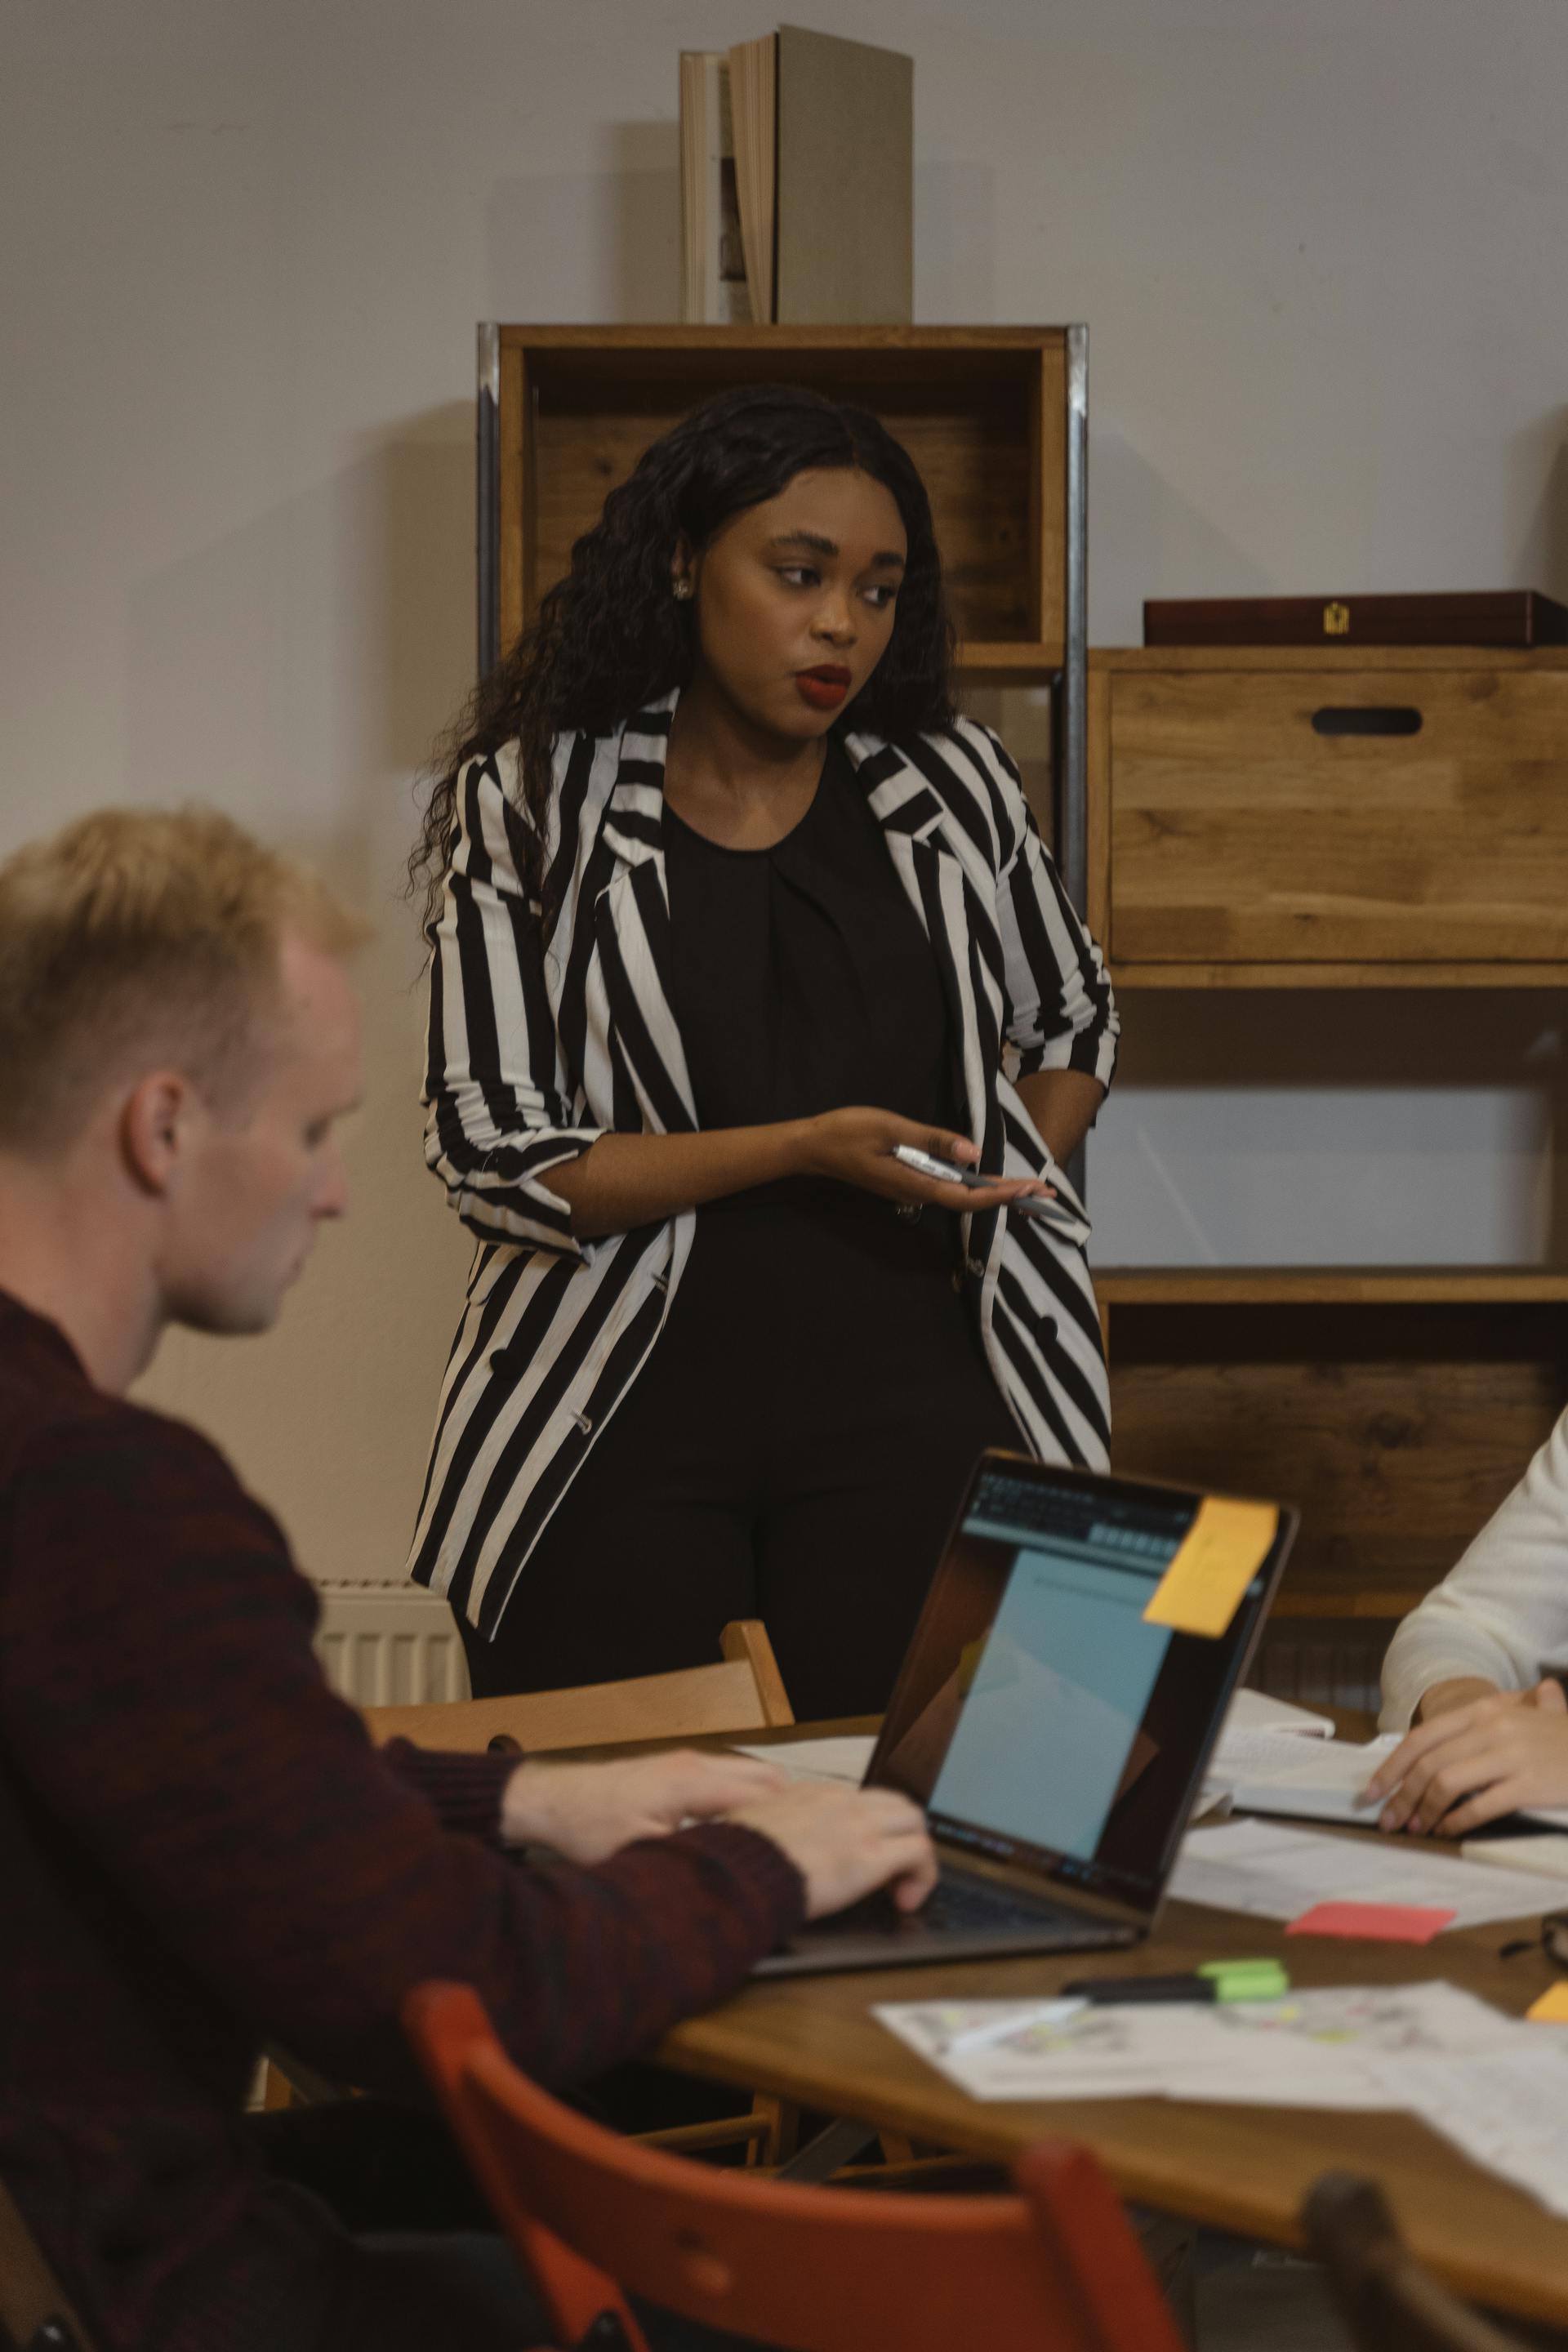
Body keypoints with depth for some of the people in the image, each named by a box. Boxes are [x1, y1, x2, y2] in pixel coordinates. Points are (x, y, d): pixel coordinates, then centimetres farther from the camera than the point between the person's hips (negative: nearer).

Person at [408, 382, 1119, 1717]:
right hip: (623, 1419, -2)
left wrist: (988, 1201, 8)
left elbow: (1070, 1028, 26)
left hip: (907, 1403, 2)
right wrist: (804, 1152, -15)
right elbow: (494, 1155, -6)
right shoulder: (530, 804, 0)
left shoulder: (953, 789, 9)